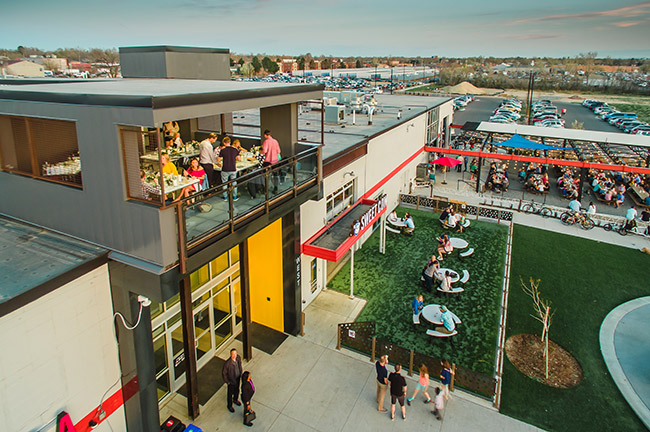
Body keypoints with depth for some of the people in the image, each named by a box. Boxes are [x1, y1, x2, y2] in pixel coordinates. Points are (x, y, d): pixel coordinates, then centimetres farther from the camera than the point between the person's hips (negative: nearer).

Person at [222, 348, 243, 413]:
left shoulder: (238, 357, -19)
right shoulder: (227, 363, -36)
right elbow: (223, 373, -21)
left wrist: (240, 373, 10)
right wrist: (227, 382, -13)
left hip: (237, 378, 5)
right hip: (231, 381, -5)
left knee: (237, 390, 29)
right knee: (230, 393, 19)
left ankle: (235, 400, 59)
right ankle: (229, 406, 45)